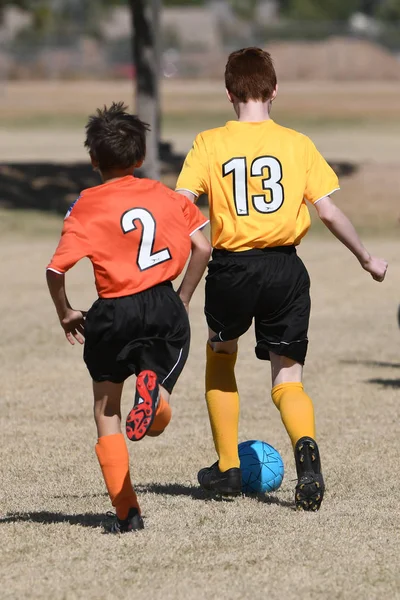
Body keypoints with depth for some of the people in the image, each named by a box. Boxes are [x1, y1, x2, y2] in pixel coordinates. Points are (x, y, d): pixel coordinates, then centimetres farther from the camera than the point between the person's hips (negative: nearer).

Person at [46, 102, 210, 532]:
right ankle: (155, 389, -27)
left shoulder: (86, 206, -4)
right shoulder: (164, 195, 6)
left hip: (113, 313, -2)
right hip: (164, 308, 2)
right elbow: (202, 248, 4)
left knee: (106, 413, 15)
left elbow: (56, 271, -11)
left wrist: (65, 313, 7)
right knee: (155, 424, 10)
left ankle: (125, 511, 5)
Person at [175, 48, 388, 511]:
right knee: (287, 380, 8)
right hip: (285, 268, 1)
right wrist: (367, 259, 14)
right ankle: (305, 446, -24)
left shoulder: (209, 144, -1)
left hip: (231, 268, -1)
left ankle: (227, 468, 26)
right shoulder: (297, 144, 2)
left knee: (220, 355, 27)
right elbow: (328, 212, 1)